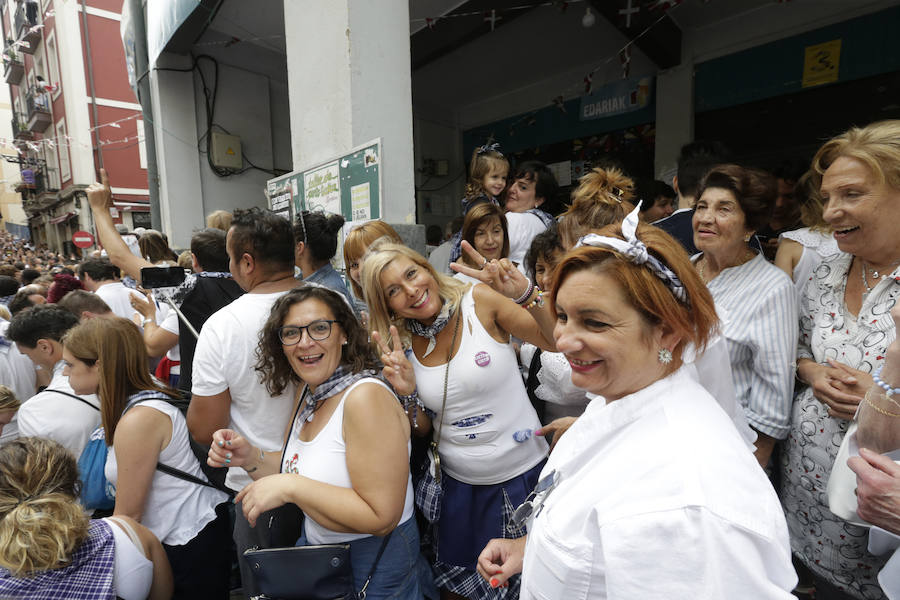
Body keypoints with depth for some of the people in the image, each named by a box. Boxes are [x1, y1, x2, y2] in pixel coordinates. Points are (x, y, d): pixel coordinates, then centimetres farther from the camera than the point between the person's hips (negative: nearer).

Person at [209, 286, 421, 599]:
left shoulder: (366, 397, -30)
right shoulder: (308, 391, -2)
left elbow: (381, 517, -31)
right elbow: (302, 467, 6)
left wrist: (290, 487, -30)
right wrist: (251, 458, -11)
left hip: (372, 569, -7)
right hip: (315, 543, 7)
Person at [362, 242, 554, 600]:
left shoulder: (479, 302, -15)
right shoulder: (402, 345, -3)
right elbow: (423, 430, 3)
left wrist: (526, 295, -34)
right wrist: (407, 394, -17)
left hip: (524, 474, -3)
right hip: (459, 485, 3)